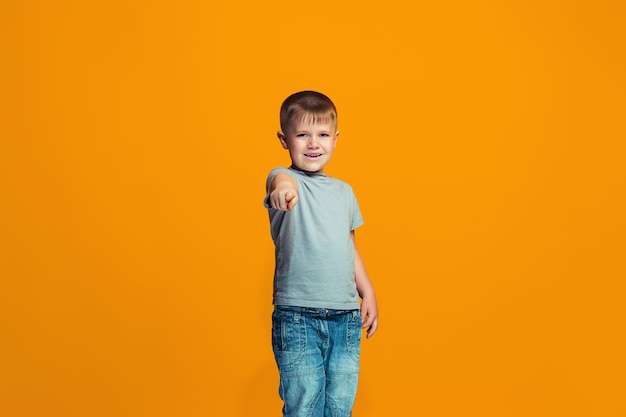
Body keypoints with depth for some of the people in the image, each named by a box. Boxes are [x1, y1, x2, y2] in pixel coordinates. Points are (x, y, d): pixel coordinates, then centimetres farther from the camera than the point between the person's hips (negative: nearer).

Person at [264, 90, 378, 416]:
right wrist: (283, 186, -54)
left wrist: (368, 294, 18)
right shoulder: (286, 181, -5)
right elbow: (279, 181, -31)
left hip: (346, 317, 5)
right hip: (298, 316, -5)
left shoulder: (344, 192, 14)